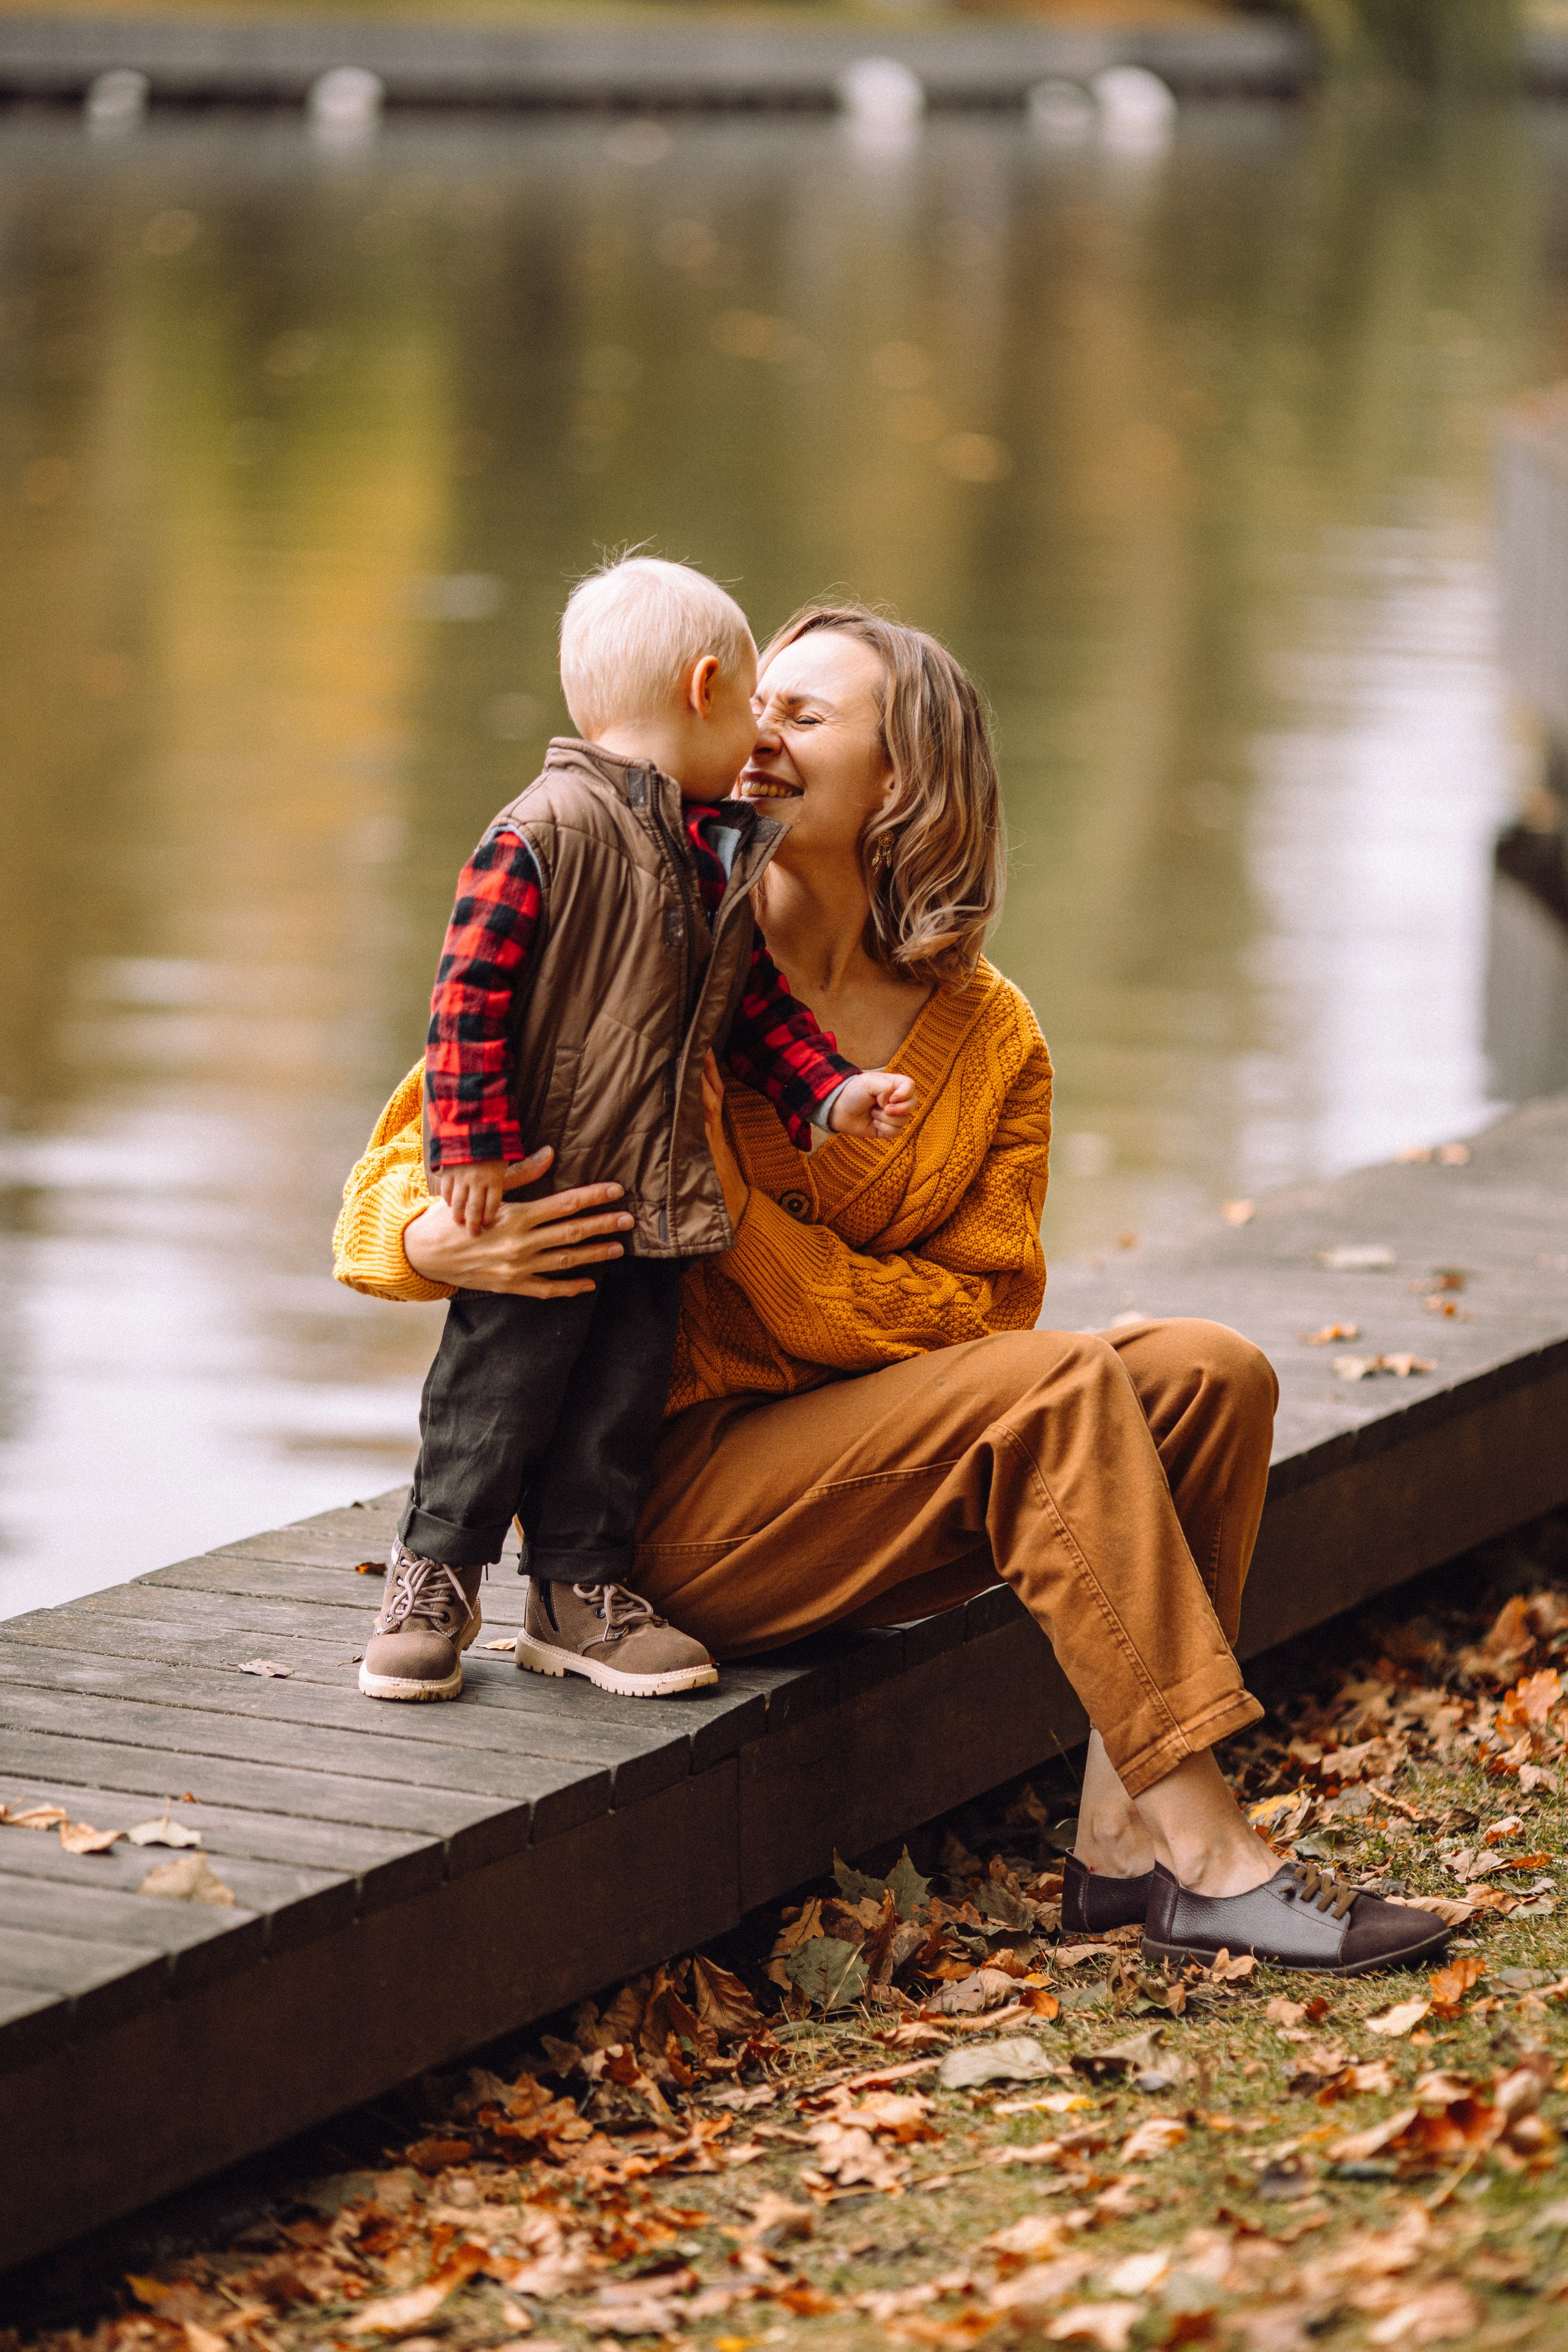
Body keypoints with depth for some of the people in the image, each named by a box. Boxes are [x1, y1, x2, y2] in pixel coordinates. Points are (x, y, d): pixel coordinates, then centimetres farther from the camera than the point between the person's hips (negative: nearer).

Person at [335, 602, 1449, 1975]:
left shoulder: (990, 1037, 2)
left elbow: (977, 1312, -5)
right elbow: (384, 1193, -6)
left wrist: (736, 1212, -19)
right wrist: (442, 1244, -33)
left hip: (858, 1474, 5)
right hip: (663, 1494, -5)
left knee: (1209, 1374, -14)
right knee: (1056, 1384, -25)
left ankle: (1124, 1841, -17)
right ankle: (1213, 1863, -24)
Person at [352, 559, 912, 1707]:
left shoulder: (722, 859, 9)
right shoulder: (544, 834, -17)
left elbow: (757, 1002, 17)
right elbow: (469, 995, -18)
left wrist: (832, 1091, 4)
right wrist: (475, 1147, -19)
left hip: (658, 1195, 7)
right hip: (539, 1188, -7)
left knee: (623, 1387, 11)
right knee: (502, 1379, 2)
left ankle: (582, 1592, 22)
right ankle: (435, 1580, 17)